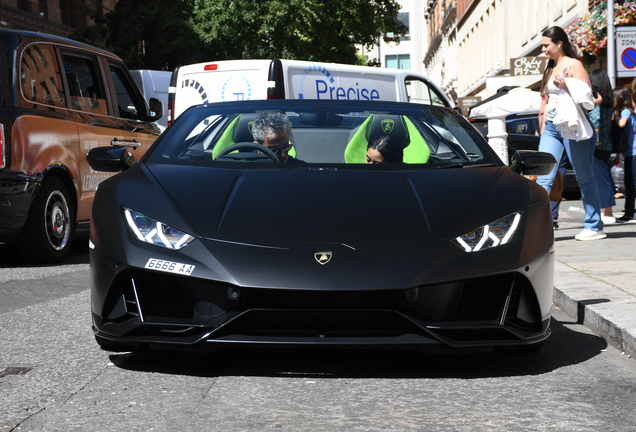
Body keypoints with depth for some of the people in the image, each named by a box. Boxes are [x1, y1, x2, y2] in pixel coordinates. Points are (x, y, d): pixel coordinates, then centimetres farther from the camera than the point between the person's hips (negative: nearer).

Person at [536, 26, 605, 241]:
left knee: (584, 178, 2)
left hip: (572, 127, -7)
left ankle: (594, 227, 11)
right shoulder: (550, 67, 17)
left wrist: (566, 84, -20)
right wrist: (544, 125, 20)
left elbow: (587, 98, -10)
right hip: (551, 128, 7)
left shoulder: (573, 65, -5)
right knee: (544, 178, -4)